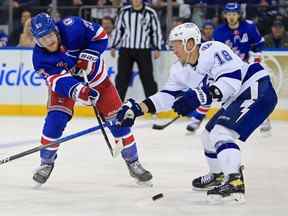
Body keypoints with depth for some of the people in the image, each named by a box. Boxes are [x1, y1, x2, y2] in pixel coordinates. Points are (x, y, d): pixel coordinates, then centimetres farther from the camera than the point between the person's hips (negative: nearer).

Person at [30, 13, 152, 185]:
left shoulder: (72, 27, -30)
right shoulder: (40, 57, -26)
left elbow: (100, 36, -18)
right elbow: (59, 81, -35)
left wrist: (87, 57, -31)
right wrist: (77, 91, -54)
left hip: (95, 76, 0)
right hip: (64, 82, 0)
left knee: (117, 118, -2)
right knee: (55, 119, -17)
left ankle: (133, 162, 11)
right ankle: (46, 163, 3)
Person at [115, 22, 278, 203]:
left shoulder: (213, 50, -21)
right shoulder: (182, 70, 7)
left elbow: (231, 79, -30)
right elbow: (169, 95, 8)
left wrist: (199, 96, -36)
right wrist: (138, 108, -2)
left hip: (257, 91, -11)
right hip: (236, 100, 11)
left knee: (221, 132, -23)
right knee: (209, 135, 20)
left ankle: (235, 182, -30)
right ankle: (218, 176, 40)